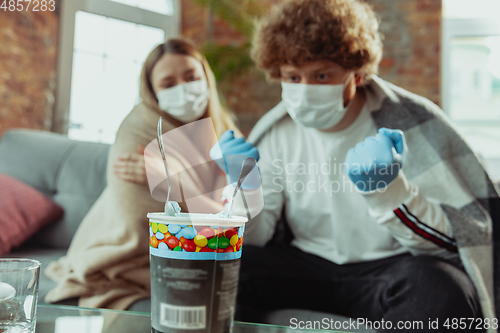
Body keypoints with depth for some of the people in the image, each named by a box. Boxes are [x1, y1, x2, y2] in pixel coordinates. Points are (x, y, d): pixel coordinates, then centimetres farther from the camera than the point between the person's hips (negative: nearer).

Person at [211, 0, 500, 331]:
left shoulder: (410, 121, -11)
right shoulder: (275, 133, -1)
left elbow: (452, 242, -13)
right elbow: (252, 240, 0)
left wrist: (388, 190, -31)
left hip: (391, 266, -1)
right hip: (308, 264, 2)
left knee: (442, 288, -36)